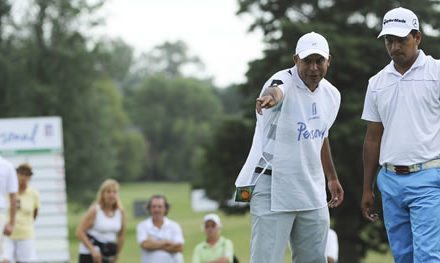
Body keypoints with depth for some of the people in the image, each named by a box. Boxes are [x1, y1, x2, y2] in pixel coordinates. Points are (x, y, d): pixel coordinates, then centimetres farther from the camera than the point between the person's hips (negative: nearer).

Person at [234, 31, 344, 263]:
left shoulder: (331, 95, 5)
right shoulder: (284, 82, -17)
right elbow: (275, 91, -44)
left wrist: (331, 177, 28)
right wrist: (269, 96, -68)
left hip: (312, 192, 7)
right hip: (272, 189, -7)